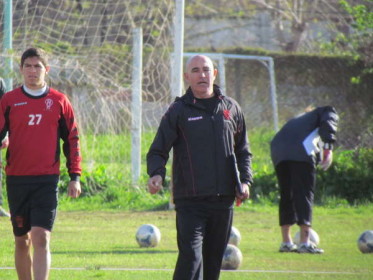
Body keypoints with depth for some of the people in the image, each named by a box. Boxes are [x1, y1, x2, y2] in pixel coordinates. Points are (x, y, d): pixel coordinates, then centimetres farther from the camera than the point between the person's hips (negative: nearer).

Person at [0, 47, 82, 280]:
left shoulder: (59, 101, 4)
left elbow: (72, 140, 9)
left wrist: (75, 176, 5)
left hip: (47, 181, -2)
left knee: (41, 238, -13)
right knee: (22, 241, 9)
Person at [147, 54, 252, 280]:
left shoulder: (231, 108, 12)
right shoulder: (178, 111, 2)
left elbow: (243, 151, 20)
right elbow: (158, 151, 1)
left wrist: (245, 180, 6)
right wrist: (156, 173, -19)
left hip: (224, 199, 4)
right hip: (190, 200, -4)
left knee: (214, 258, 9)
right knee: (191, 255, -16)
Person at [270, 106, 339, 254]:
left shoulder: (303, 118, 40)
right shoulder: (329, 112, 22)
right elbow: (327, 123, -3)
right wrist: (328, 148, -13)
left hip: (277, 152, 7)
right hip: (301, 151, -7)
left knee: (286, 195, 14)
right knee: (304, 193, -6)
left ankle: (286, 242, 18)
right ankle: (305, 243, -11)